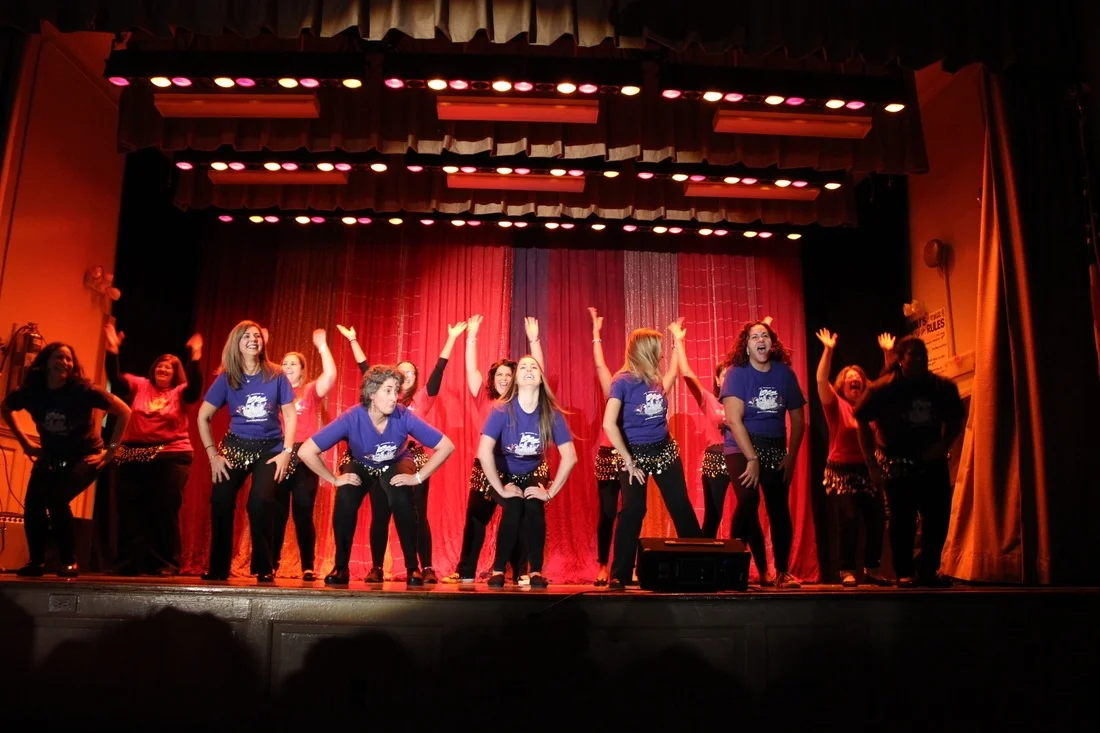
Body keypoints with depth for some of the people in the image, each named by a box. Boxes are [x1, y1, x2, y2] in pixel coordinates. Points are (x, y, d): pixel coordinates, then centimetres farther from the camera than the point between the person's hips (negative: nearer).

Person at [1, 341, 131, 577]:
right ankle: (36, 562, 5)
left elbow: (124, 412, -18)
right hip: (50, 457, 4)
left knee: (56, 500, -24)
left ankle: (70, 563, -8)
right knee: (32, 504, -14)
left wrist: (111, 450, -16)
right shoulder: (29, 391, -10)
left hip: (84, 457, -4)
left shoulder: (83, 390, -21)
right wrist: (25, 443, 7)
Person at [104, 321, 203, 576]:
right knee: (130, 511, 6)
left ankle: (166, 565, 4)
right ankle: (129, 563, 15)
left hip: (171, 456, -3)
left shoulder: (180, 392, 5)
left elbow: (195, 388, -15)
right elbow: (115, 380, -2)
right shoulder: (139, 385, 12)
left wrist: (195, 359, -28)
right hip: (134, 455, 3)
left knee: (164, 510, -2)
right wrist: (112, 352, -16)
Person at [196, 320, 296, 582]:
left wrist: (287, 451, -9)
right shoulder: (226, 378, 0)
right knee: (220, 503, -10)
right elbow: (203, 417, 3)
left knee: (260, 503, -20)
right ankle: (218, 568, 7)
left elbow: (290, 416, 0)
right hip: (236, 446, 2)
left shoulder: (276, 376, -2)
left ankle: (264, 568, -6)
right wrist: (213, 454, -5)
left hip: (270, 448, -2)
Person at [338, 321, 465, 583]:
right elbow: (365, 369, 13)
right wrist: (353, 340, 13)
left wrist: (452, 338, -3)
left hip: (413, 460, -2)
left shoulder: (422, 399, 8)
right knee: (380, 516, 4)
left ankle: (427, 569, -1)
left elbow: (439, 369, 2)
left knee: (418, 515, -3)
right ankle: (376, 568, 12)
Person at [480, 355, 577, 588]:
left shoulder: (552, 413, -18)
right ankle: (498, 570, -9)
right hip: (504, 473, -1)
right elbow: (484, 452, -31)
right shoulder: (502, 410, -24)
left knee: (534, 508, -26)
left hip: (534, 473, 2)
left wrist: (550, 492, -20)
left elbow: (570, 457, -19)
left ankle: (536, 571, -9)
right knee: (514, 509, -27)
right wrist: (501, 489, -28)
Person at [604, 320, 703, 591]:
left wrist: (678, 342, 30)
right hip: (637, 454, -5)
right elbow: (609, 424, -20)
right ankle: (619, 576, 3)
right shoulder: (622, 381, -13)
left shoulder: (655, 379, 4)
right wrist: (628, 460, -19)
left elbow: (675, 374, 30)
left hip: (665, 451, 5)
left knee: (682, 508, 6)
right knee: (632, 512, -7)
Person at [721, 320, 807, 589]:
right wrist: (752, 458, -19)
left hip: (775, 448, 3)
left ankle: (783, 571, 11)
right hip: (742, 447, -3)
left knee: (779, 507, 0)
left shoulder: (785, 372, 1)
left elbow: (798, 419, 6)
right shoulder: (737, 373, -9)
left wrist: (791, 456, -2)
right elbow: (734, 419, -16)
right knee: (748, 501, -19)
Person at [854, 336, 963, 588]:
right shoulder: (883, 388, -12)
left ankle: (928, 571, 16)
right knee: (902, 519, -2)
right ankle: (904, 573, 8)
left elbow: (955, 420, 10)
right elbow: (862, 420, -7)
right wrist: (870, 459, -10)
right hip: (898, 462, -4)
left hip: (932, 460, 4)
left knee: (938, 516, 2)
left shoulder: (944, 387, -3)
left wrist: (944, 444, -8)